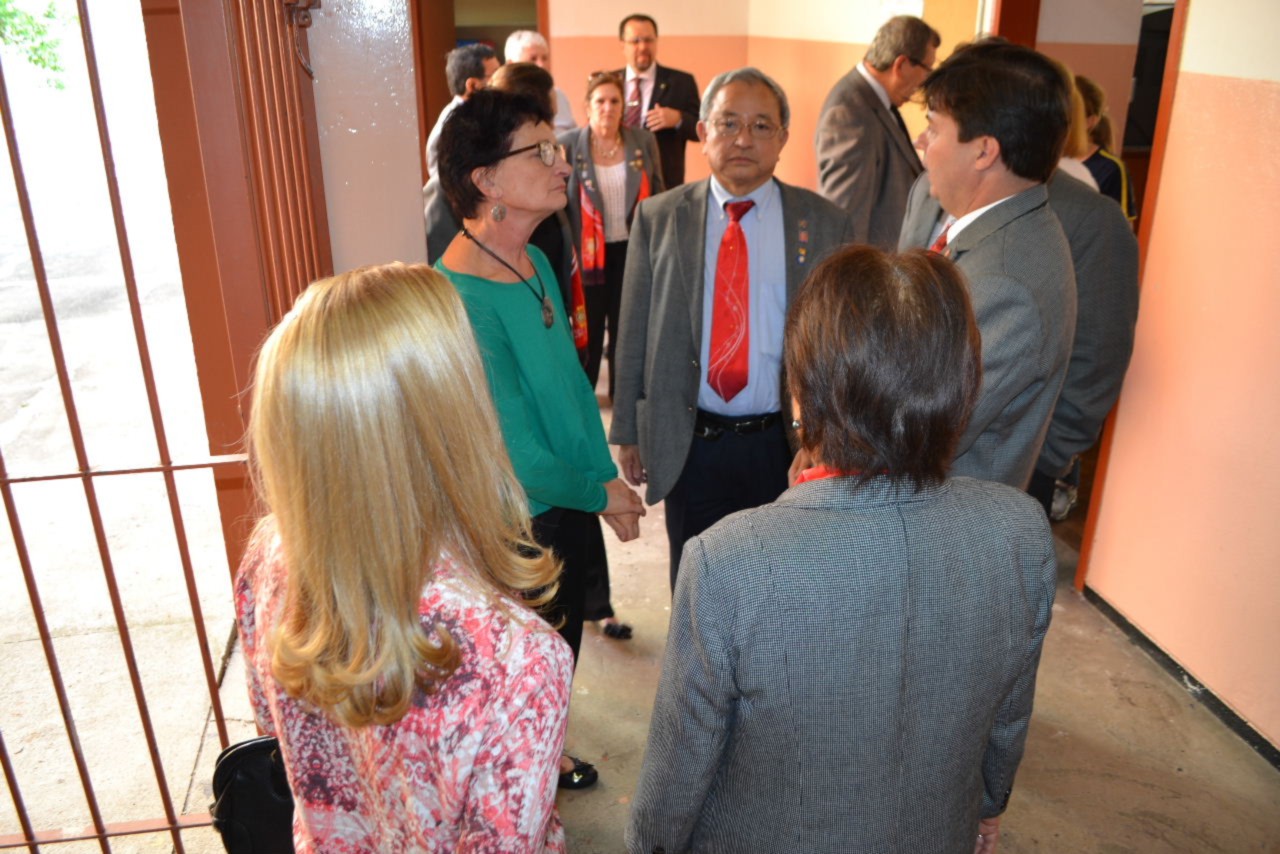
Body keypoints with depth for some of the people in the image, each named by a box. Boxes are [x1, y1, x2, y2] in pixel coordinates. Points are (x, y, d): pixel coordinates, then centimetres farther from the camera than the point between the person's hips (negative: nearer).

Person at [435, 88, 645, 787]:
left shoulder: (535, 262, -1)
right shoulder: (461, 300, -28)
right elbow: (517, 451, -24)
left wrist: (608, 475, 0)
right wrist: (601, 495, -10)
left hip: (571, 502, 8)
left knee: (563, 648, 26)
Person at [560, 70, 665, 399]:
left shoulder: (643, 141, -1)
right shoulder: (568, 145, -9)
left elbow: (657, 194, 7)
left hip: (632, 248, 2)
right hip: (589, 251, -2)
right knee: (589, 325, 9)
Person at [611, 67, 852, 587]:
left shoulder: (823, 223, -1)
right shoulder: (658, 218, 0)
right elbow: (634, 333, 2)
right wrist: (627, 431, 3)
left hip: (787, 445, 0)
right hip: (690, 445, 0)